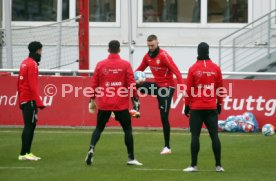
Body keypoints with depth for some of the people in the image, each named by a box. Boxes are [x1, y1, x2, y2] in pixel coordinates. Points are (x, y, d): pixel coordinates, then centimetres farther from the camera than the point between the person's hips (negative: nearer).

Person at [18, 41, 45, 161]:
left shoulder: (24, 63, 16)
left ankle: (26, 153, 10)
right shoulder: (32, 64, -12)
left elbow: (20, 83, 19)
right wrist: (39, 102, -20)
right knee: (29, 126, -10)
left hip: (23, 100, 9)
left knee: (29, 126, 11)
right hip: (30, 100, -9)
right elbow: (33, 85, -19)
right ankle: (24, 153, -13)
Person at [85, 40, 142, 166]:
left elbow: (94, 84, 3)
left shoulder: (100, 65, 1)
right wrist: (135, 99, 2)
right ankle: (131, 158, 10)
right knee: (127, 129, 11)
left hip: (104, 104, 2)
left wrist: (92, 100, 14)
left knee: (99, 128, 14)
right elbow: (131, 84, -6)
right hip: (121, 104, -2)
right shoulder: (125, 65, -5)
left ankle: (91, 149, -10)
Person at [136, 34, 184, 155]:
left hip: (167, 87, -7)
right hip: (157, 85, 7)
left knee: (164, 117, -6)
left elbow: (176, 71, -26)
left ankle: (167, 147, 0)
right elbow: (140, 69, 11)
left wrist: (181, 86, -39)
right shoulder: (148, 56, 3)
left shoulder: (164, 56, -20)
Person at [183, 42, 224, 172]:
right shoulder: (215, 68, 1)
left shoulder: (193, 69, -4)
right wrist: (219, 103, 16)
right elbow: (220, 87, 5)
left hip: (196, 108, -2)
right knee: (214, 135, 3)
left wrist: (187, 105, 5)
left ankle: (194, 165, -4)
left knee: (195, 136, -1)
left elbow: (188, 89, -3)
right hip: (212, 108, 2)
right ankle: (218, 165, 3)